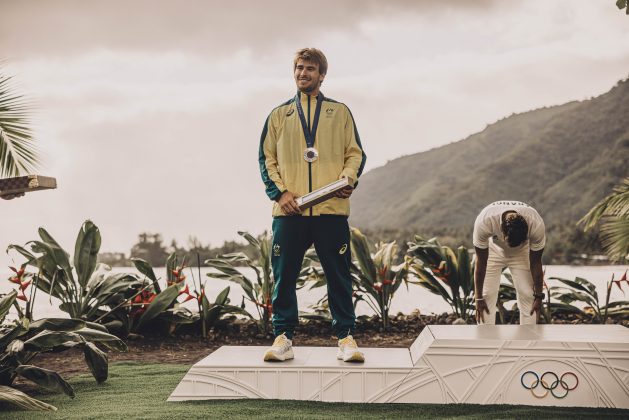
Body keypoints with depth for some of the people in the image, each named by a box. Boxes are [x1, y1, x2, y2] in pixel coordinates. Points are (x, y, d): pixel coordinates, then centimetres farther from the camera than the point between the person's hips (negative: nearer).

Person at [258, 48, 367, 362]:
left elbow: (355, 153, 11)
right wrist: (279, 192, -4)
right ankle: (283, 337, 9)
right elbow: (266, 158, 11)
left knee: (339, 276, 1)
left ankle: (346, 337, 8)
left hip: (332, 209, -1)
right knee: (284, 276, 1)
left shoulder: (340, 112, 14)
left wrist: (348, 179, -9)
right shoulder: (279, 115, 16)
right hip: (289, 212, 1)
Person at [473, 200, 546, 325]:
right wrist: (478, 298, -21)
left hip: (522, 251, 1)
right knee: (487, 295, -10)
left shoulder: (536, 225, -38)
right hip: (493, 249, -1)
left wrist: (538, 296, -13)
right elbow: (481, 263, -27)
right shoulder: (484, 221, -41)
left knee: (527, 295, -7)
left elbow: (536, 263, -21)